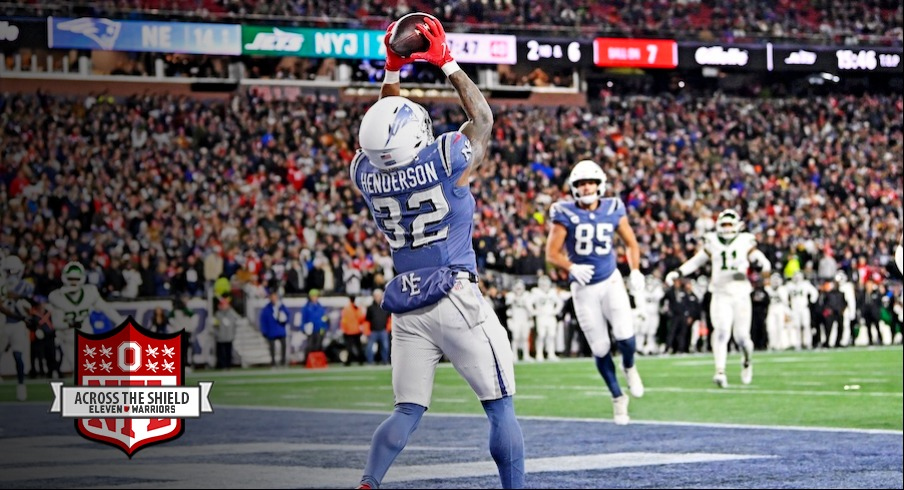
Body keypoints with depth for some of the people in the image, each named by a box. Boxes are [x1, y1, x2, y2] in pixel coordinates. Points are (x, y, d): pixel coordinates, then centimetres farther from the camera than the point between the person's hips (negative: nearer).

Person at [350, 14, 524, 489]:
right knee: (501, 409, 4)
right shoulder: (448, 160, -12)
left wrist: (392, 71, 26)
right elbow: (482, 117, 8)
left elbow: (382, 133, 23)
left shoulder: (367, 174, 0)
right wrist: (447, 63, 13)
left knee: (407, 412, 9)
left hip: (406, 307, 5)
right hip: (456, 299, -5)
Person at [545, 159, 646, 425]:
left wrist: (635, 273, -2)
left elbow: (631, 243, 10)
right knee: (600, 349, 2)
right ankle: (618, 398, 22)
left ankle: (629, 367, 18)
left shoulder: (613, 210, -2)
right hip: (584, 288, -1)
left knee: (624, 335, -17)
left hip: (611, 281, 1)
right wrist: (572, 268, -25)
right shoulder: (565, 214, -10)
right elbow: (552, 253, -8)